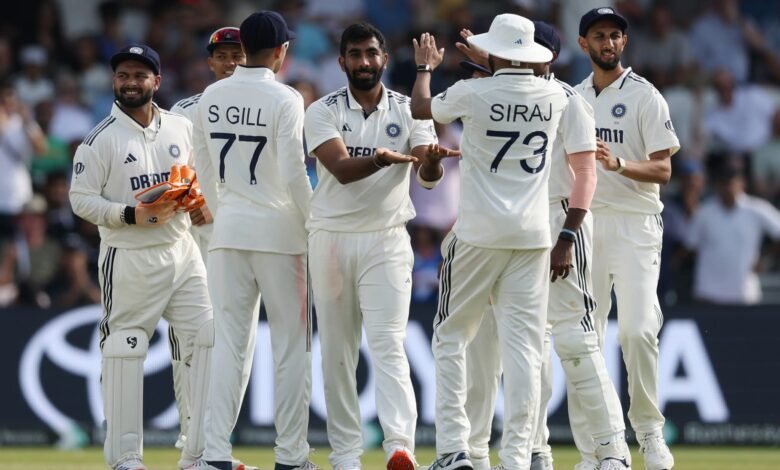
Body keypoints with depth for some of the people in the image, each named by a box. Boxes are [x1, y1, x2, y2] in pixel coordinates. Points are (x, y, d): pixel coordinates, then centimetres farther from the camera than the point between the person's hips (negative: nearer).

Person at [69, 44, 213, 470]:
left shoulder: (182, 128, 8)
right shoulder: (100, 140, -6)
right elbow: (81, 198, -8)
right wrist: (132, 215, -21)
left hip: (181, 251, 5)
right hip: (129, 259, -5)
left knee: (208, 339, -1)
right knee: (124, 353, -3)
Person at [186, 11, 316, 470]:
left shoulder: (212, 97, 6)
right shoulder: (284, 99, -11)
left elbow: (204, 168, 11)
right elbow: (293, 173, -14)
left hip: (228, 229, 5)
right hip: (278, 229, -5)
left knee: (230, 341, 7)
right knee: (292, 342, 3)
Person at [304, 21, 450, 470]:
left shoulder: (408, 111, 2)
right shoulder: (324, 112, -1)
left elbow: (428, 175, -12)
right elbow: (341, 169, -18)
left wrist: (432, 159, -37)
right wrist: (387, 159, -37)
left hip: (386, 239, -1)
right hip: (332, 237, 1)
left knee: (388, 345, -14)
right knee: (337, 350, 5)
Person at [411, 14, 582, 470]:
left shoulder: (474, 93, -7)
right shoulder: (556, 95, 3)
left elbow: (421, 107, 10)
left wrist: (426, 67, 26)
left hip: (478, 232, -3)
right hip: (533, 235, 3)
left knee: (452, 335, 8)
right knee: (523, 345, 1)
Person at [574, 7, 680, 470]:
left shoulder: (645, 97, -2)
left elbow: (663, 170, -8)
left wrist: (617, 163, -25)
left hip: (634, 224, -5)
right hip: (584, 223, 5)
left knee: (638, 329, -15)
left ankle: (649, 429, -1)